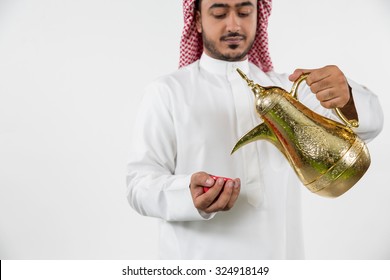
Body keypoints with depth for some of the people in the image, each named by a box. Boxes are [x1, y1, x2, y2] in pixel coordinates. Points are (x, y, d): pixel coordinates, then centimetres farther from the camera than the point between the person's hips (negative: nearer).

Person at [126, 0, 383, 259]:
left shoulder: (285, 88, 5)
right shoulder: (166, 92, -6)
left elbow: (368, 122, -6)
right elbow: (141, 183, -12)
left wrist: (346, 99, -30)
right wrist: (189, 193, -33)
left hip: (282, 255, 4)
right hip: (199, 260, -3)